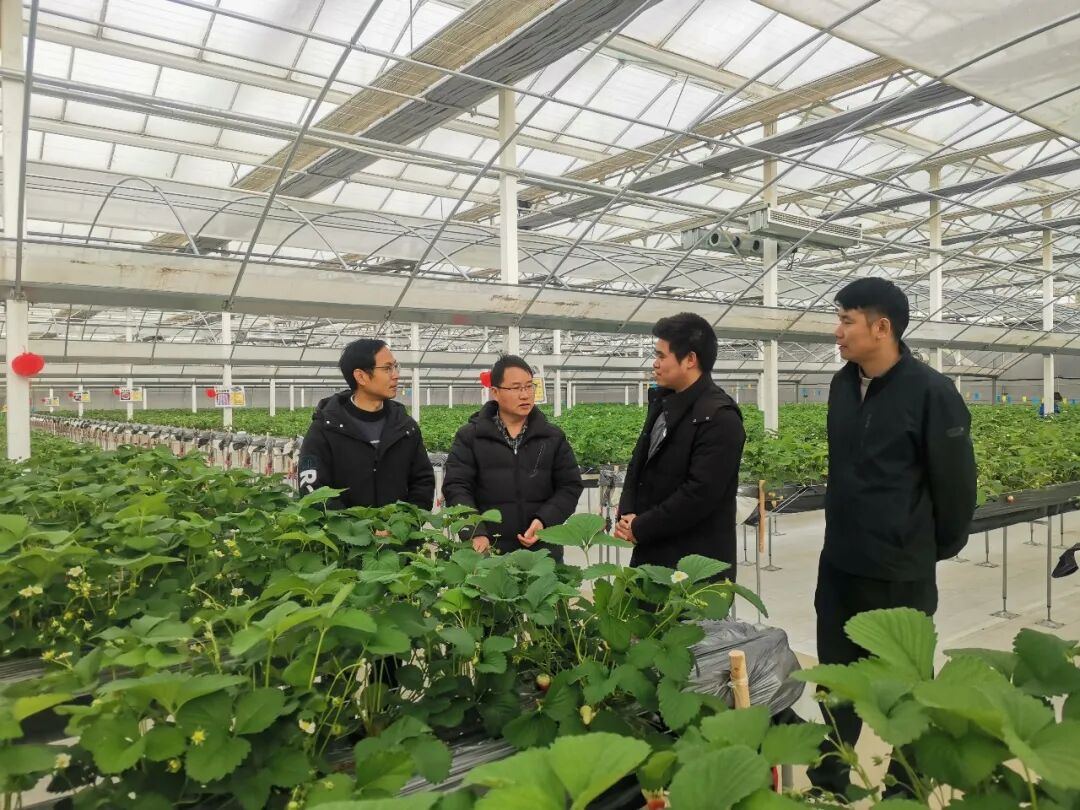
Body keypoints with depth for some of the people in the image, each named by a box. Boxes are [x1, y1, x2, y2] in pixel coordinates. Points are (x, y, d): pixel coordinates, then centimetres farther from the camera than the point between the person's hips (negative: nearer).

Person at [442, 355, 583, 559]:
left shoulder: (553, 438, 7)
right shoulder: (469, 437, 1)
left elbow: (570, 486, 5)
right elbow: (456, 488, -5)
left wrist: (544, 520, -12)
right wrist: (476, 533, -20)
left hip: (543, 551, 2)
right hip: (487, 552, -2)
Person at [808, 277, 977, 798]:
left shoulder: (930, 392, -18)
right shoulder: (843, 384, 3)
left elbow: (956, 482, -11)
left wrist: (937, 549, 1)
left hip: (900, 574, -6)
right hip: (838, 565, 7)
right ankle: (829, 784, 37)